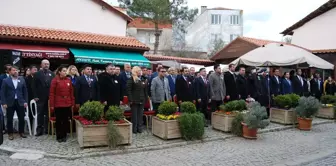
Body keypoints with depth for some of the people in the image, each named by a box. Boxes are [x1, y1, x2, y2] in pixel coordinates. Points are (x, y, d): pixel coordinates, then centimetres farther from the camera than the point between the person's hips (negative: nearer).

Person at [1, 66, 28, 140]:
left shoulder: (22, 80, 5)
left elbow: (25, 91, 8)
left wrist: (25, 101, 1)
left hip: (20, 102, 2)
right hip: (10, 103, -1)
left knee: (21, 118, 5)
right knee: (9, 119, 7)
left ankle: (21, 132, 21)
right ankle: (10, 133, 19)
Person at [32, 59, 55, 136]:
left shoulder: (52, 74, 6)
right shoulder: (37, 74, 3)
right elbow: (34, 86, 0)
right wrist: (35, 96, -6)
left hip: (50, 97, 1)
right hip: (40, 97, -1)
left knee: (48, 114, 6)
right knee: (40, 114, 5)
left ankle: (47, 129, 15)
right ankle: (39, 129, 11)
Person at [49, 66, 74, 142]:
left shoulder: (69, 80, 5)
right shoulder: (55, 80, -5)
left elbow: (71, 92, 7)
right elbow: (52, 93, -6)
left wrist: (73, 103, 5)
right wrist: (52, 104, -9)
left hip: (67, 104, 3)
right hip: (58, 104, -3)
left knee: (66, 120, 9)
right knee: (59, 120, 7)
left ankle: (64, 135, 21)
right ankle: (59, 136, 19)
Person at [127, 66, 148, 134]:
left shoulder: (143, 80, 14)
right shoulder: (131, 79, -4)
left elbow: (145, 90, 17)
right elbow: (128, 90, -9)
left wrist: (146, 99, 11)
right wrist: (130, 100, -15)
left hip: (141, 100, 5)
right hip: (134, 100, -5)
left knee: (140, 115, 9)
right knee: (134, 115, 1)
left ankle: (139, 128, 17)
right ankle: (134, 129, 9)